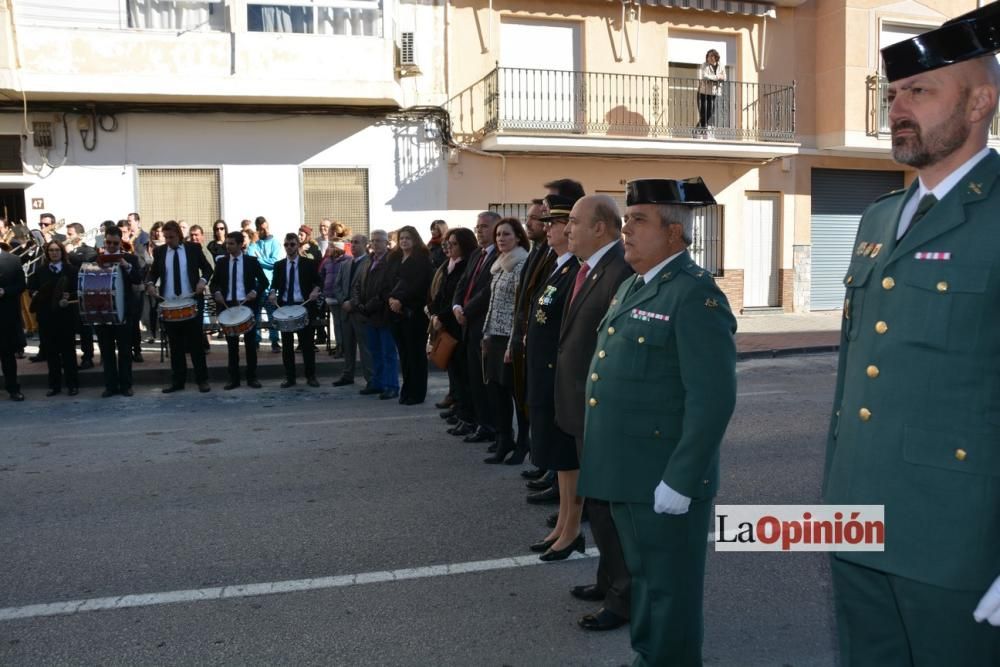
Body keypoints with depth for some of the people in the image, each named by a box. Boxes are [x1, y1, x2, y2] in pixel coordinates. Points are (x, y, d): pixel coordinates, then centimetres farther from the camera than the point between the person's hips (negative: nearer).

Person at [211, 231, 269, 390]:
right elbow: (213, 282, 10)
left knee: (250, 342, 4)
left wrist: (255, 292, -17)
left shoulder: (252, 261, 1)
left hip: (247, 305, -2)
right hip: (228, 305, 2)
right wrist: (217, 292, -11)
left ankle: (252, 377, 12)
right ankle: (233, 378, 13)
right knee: (231, 343, 7)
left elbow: (264, 281, 1)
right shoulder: (221, 262, 7)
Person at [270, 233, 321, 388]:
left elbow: (317, 282, 1)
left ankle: (311, 376, 12)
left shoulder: (309, 263, 2)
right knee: (287, 344, 6)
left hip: (304, 306, -2)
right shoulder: (279, 265, 9)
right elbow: (275, 284, 9)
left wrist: (315, 290, -19)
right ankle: (289, 377, 14)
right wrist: (273, 293, -12)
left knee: (307, 343, 3)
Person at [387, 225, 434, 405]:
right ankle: (407, 389, 15)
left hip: (414, 311, -6)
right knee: (403, 352, 7)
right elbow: (391, 282, 14)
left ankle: (417, 392, 4)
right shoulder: (397, 259, 17)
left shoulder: (422, 259, -4)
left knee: (415, 352, -2)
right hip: (397, 310, 6)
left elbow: (418, 284, -13)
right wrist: (391, 298, -4)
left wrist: (401, 300, -15)